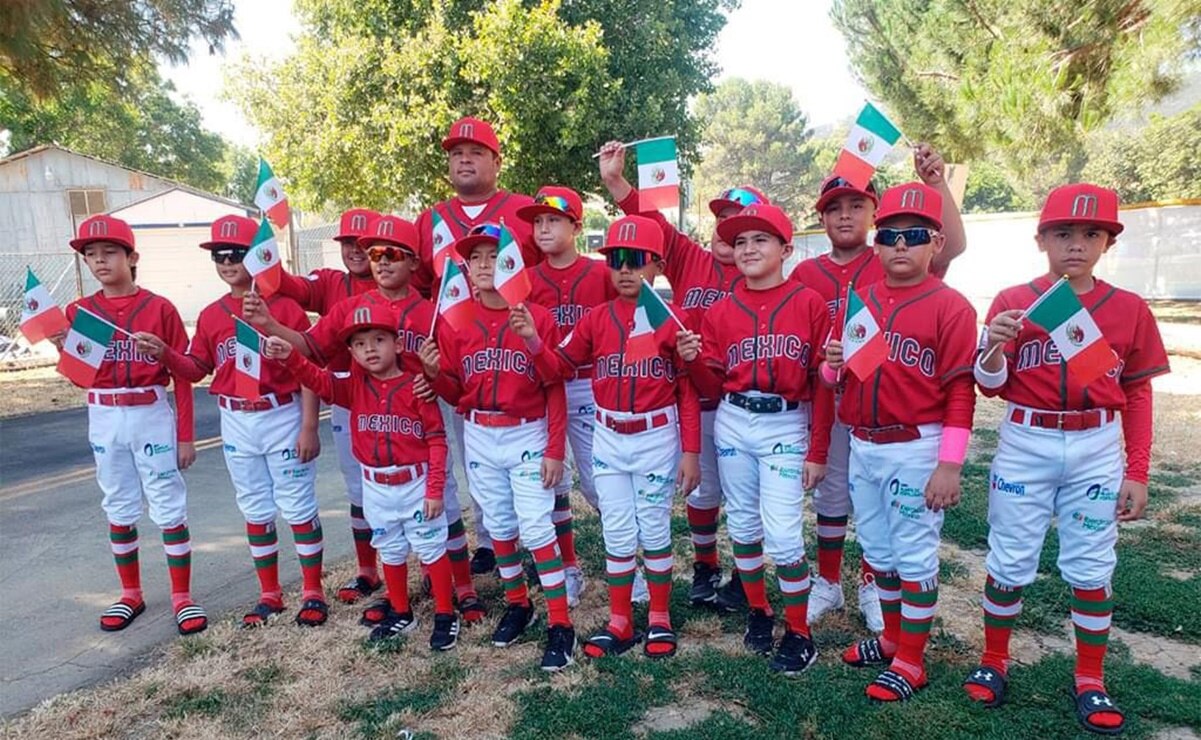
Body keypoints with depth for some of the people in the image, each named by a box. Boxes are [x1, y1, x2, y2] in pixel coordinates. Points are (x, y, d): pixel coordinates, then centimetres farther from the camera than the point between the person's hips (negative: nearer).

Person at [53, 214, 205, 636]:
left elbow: (182, 375, -3)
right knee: (119, 510, 14)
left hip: (151, 415, -4)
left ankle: (182, 598, 11)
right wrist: (65, 348, -16)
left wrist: (185, 436, -4)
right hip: (104, 420, 4)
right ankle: (131, 595, 28)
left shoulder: (160, 308, -6)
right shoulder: (79, 312, 4)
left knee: (169, 508, 1)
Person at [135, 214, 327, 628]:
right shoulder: (211, 315, 5)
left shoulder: (284, 306, -10)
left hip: (283, 418, -5)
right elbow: (197, 370, 10)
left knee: (298, 507, 5)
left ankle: (313, 593, 19)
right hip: (236, 424, 5)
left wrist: (309, 427, -14)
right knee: (255, 511, 14)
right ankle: (269, 595, 28)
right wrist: (164, 354, -10)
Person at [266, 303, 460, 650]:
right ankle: (400, 614, 36)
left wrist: (435, 489, -15)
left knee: (432, 549, 7)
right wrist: (290, 357, -34)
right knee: (390, 551, 19)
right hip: (376, 488, 5)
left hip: (415, 484, -5)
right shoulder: (355, 385, -1)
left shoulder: (415, 387, -14)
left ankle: (446, 616, 21)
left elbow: (437, 440, -13)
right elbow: (320, 381, -15)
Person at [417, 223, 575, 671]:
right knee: (499, 525, 14)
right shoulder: (454, 323, 1)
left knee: (535, 526, -7)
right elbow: (455, 393, 7)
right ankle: (518, 605, 32)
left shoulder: (539, 318, -9)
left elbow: (555, 391, -7)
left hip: (528, 436, -4)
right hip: (479, 438, 4)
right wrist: (434, 373, -14)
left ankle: (561, 626, 4)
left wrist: (555, 450, -10)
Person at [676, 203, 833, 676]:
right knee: (743, 526, 13)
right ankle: (758, 612, 33)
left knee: (782, 534, -7)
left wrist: (817, 452, -6)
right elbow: (712, 386, 6)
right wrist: (693, 358, -14)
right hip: (733, 424, 4)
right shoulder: (720, 310, 5)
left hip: (787, 426, -4)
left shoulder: (809, 304, -4)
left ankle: (799, 634, 13)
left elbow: (823, 383, -4)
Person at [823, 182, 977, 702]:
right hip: (862, 446, 6)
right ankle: (893, 636, 36)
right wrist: (832, 365, -7)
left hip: (916, 449, -6)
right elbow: (833, 375, 16)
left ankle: (911, 661, 20)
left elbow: (961, 394, -12)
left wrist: (950, 465, -16)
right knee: (877, 550, 17)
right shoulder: (856, 300, 7)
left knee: (914, 555, 5)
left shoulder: (950, 307, -10)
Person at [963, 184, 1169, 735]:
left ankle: (1090, 681, 26)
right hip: (1025, 446, -1)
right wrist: (993, 346, -23)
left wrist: (1137, 473, 4)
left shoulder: (1129, 310, 2)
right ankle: (993, 662, 27)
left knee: (1091, 567, 10)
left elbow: (1137, 395, 7)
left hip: (1096, 449, 1)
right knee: (1010, 562, 8)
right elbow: (991, 387, -1)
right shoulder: (1012, 302, -2)